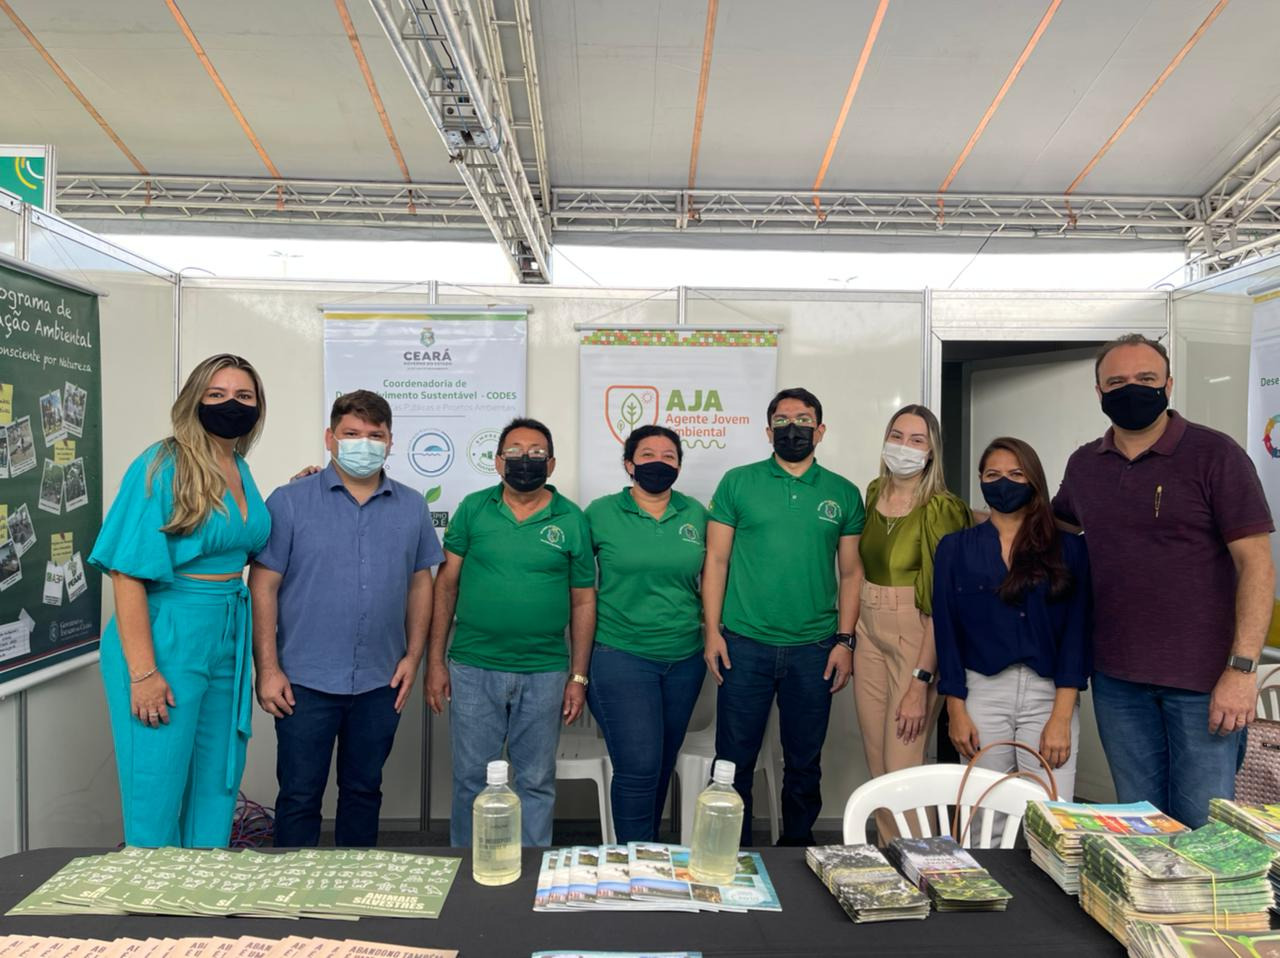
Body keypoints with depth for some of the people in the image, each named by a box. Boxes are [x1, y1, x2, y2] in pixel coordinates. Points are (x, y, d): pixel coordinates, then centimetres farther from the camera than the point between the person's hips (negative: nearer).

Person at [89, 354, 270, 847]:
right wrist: (143, 672, -20)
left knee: (217, 786, 17)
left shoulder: (239, 469, 8)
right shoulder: (162, 466, -13)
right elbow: (127, 571, -16)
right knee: (157, 795, 5)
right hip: (167, 640, -7)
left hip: (227, 639, 7)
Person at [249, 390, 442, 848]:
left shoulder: (412, 508, 4)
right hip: (305, 681, -2)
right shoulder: (290, 502, -5)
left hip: (381, 684, 3)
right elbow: (263, 587, -5)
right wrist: (267, 669, -9)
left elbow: (420, 584, 9)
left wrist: (413, 656, 2)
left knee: (364, 791, 17)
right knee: (299, 795, 9)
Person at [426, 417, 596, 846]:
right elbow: (445, 585, 3)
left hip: (545, 674, 0)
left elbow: (583, 601, 4)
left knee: (536, 782, 13)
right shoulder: (473, 509, 0)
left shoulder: (572, 520, 0)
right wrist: (435, 661, -1)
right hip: (473, 669, 0)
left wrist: (579, 676, 2)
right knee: (471, 779, 12)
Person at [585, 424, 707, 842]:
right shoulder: (601, 513, -3)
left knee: (663, 765, 15)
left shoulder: (696, 514, 5)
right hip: (621, 655, -4)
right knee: (639, 767, -7)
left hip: (685, 658, 4)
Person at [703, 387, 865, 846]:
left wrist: (845, 640, 1)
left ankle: (797, 849, 34)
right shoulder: (738, 483, 1)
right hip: (745, 647, -1)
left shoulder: (843, 494, 6)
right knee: (734, 761, 6)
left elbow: (851, 572, 8)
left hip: (814, 651, 2)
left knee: (804, 763, 14)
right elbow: (716, 561, 1)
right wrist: (712, 631, -6)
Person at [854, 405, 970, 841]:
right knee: (876, 766, 13)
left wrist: (921, 681, -19)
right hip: (869, 635, 6)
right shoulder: (873, 493, 6)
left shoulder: (941, 509, -13)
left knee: (902, 769, -1)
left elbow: (942, 603, -15)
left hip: (916, 641, -6)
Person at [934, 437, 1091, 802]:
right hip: (981, 693, 1)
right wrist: (956, 710, -2)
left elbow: (1077, 632, -1)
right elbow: (946, 632, 3)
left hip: (1050, 694, 0)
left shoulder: (1069, 549, 3)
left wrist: (1061, 716, -8)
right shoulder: (955, 548, 5)